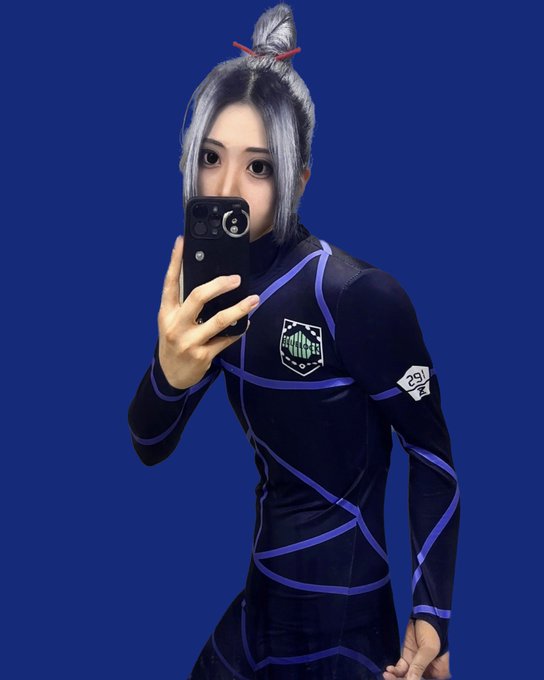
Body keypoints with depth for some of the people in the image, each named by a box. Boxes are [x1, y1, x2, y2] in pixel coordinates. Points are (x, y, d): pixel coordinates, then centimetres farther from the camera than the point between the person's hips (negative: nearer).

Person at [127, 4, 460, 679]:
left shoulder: (357, 295, -23)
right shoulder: (217, 287, -4)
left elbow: (434, 449, -13)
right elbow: (149, 447, -6)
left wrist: (432, 614, -12)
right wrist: (170, 372, -28)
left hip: (338, 624, -6)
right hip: (262, 596, 6)